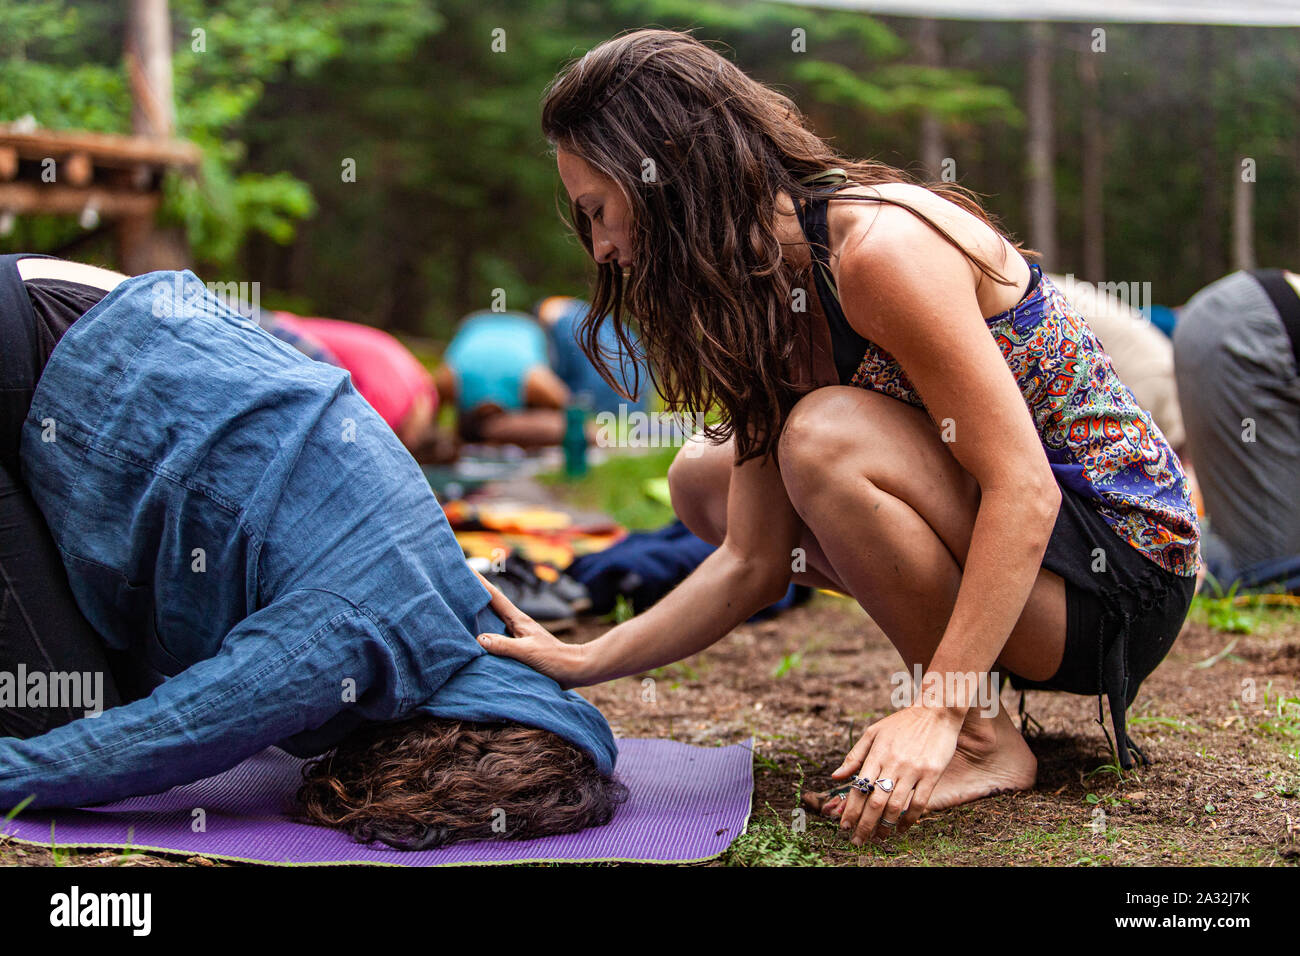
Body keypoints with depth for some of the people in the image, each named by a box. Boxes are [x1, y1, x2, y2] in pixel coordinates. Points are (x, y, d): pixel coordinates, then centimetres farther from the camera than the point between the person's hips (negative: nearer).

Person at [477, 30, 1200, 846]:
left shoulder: (881, 246, -24)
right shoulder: (766, 297, 3)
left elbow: (1023, 491, -28)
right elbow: (751, 564, 0)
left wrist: (937, 714, -31)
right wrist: (586, 663, -7)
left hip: (1120, 581, -8)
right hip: (1003, 550, 9)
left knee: (827, 436, -30)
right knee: (705, 481, 8)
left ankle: (983, 745, -11)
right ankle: (960, 676, 8)